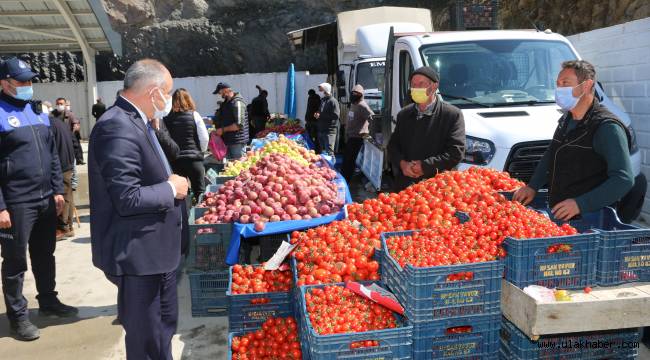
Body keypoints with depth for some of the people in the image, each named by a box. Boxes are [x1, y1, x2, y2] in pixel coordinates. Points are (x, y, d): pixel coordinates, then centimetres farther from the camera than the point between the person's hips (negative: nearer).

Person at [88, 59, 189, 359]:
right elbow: (127, 199, -28)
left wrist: (170, 181, 4)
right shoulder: (118, 127, -23)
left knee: (165, 324, 24)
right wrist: (171, 189, -14)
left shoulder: (135, 122, 9)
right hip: (137, 254, -10)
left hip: (155, 249, 10)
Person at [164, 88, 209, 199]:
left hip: (174, 160, 2)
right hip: (193, 159, -2)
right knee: (199, 191, 8)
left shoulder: (167, 118, -1)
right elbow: (204, 138, -3)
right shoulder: (194, 115, -3)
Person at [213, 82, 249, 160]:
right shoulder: (226, 103, 14)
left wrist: (223, 130, -17)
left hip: (237, 142, -9)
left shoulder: (237, 103, -16)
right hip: (228, 140, 9)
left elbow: (239, 124, -23)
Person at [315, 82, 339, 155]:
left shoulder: (333, 101, -11)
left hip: (329, 131, -8)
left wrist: (320, 116, -17)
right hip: (321, 130, 8)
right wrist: (317, 115, 3)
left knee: (329, 152, -9)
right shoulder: (322, 100, 14)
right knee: (322, 151, 14)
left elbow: (336, 115, -20)